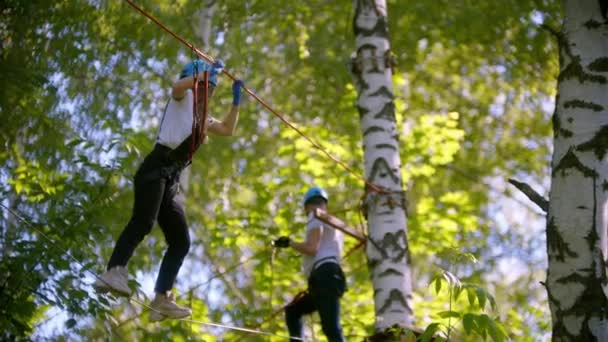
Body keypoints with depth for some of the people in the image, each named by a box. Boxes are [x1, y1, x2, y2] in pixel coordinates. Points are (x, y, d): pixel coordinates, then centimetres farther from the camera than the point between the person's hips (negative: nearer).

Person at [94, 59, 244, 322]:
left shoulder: (202, 117, 31)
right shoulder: (184, 98, 9)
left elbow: (228, 130, 42)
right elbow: (178, 86, -16)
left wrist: (236, 99, 36)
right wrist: (208, 70, -7)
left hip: (171, 181, 9)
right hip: (156, 169, -9)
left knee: (180, 242, 1)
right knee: (144, 220, -34)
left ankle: (161, 300, -3)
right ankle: (115, 272, -50)